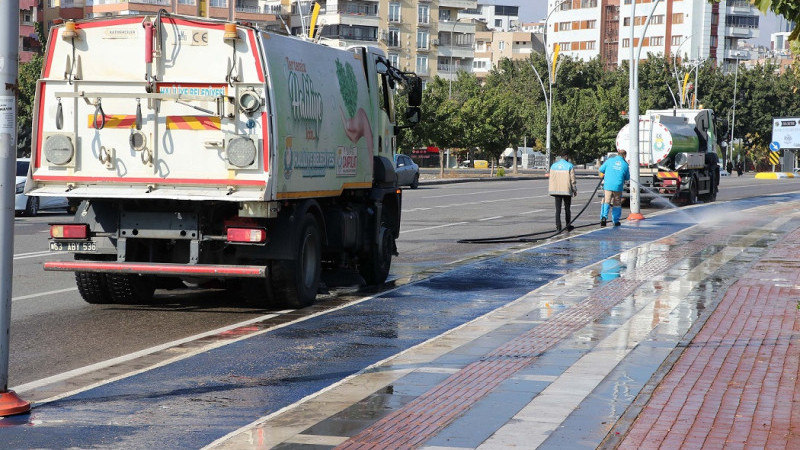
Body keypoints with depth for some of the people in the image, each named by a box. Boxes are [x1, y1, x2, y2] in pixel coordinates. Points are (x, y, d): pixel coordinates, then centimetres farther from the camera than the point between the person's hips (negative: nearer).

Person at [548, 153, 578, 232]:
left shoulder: (553, 166, 7)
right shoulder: (570, 166, -4)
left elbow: (551, 179, 8)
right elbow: (572, 179, -4)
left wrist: (551, 190, 13)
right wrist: (575, 190, 5)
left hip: (556, 190, 2)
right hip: (567, 190, -2)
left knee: (558, 208, 2)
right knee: (567, 208, 9)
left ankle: (558, 225, -8)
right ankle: (568, 226, 15)